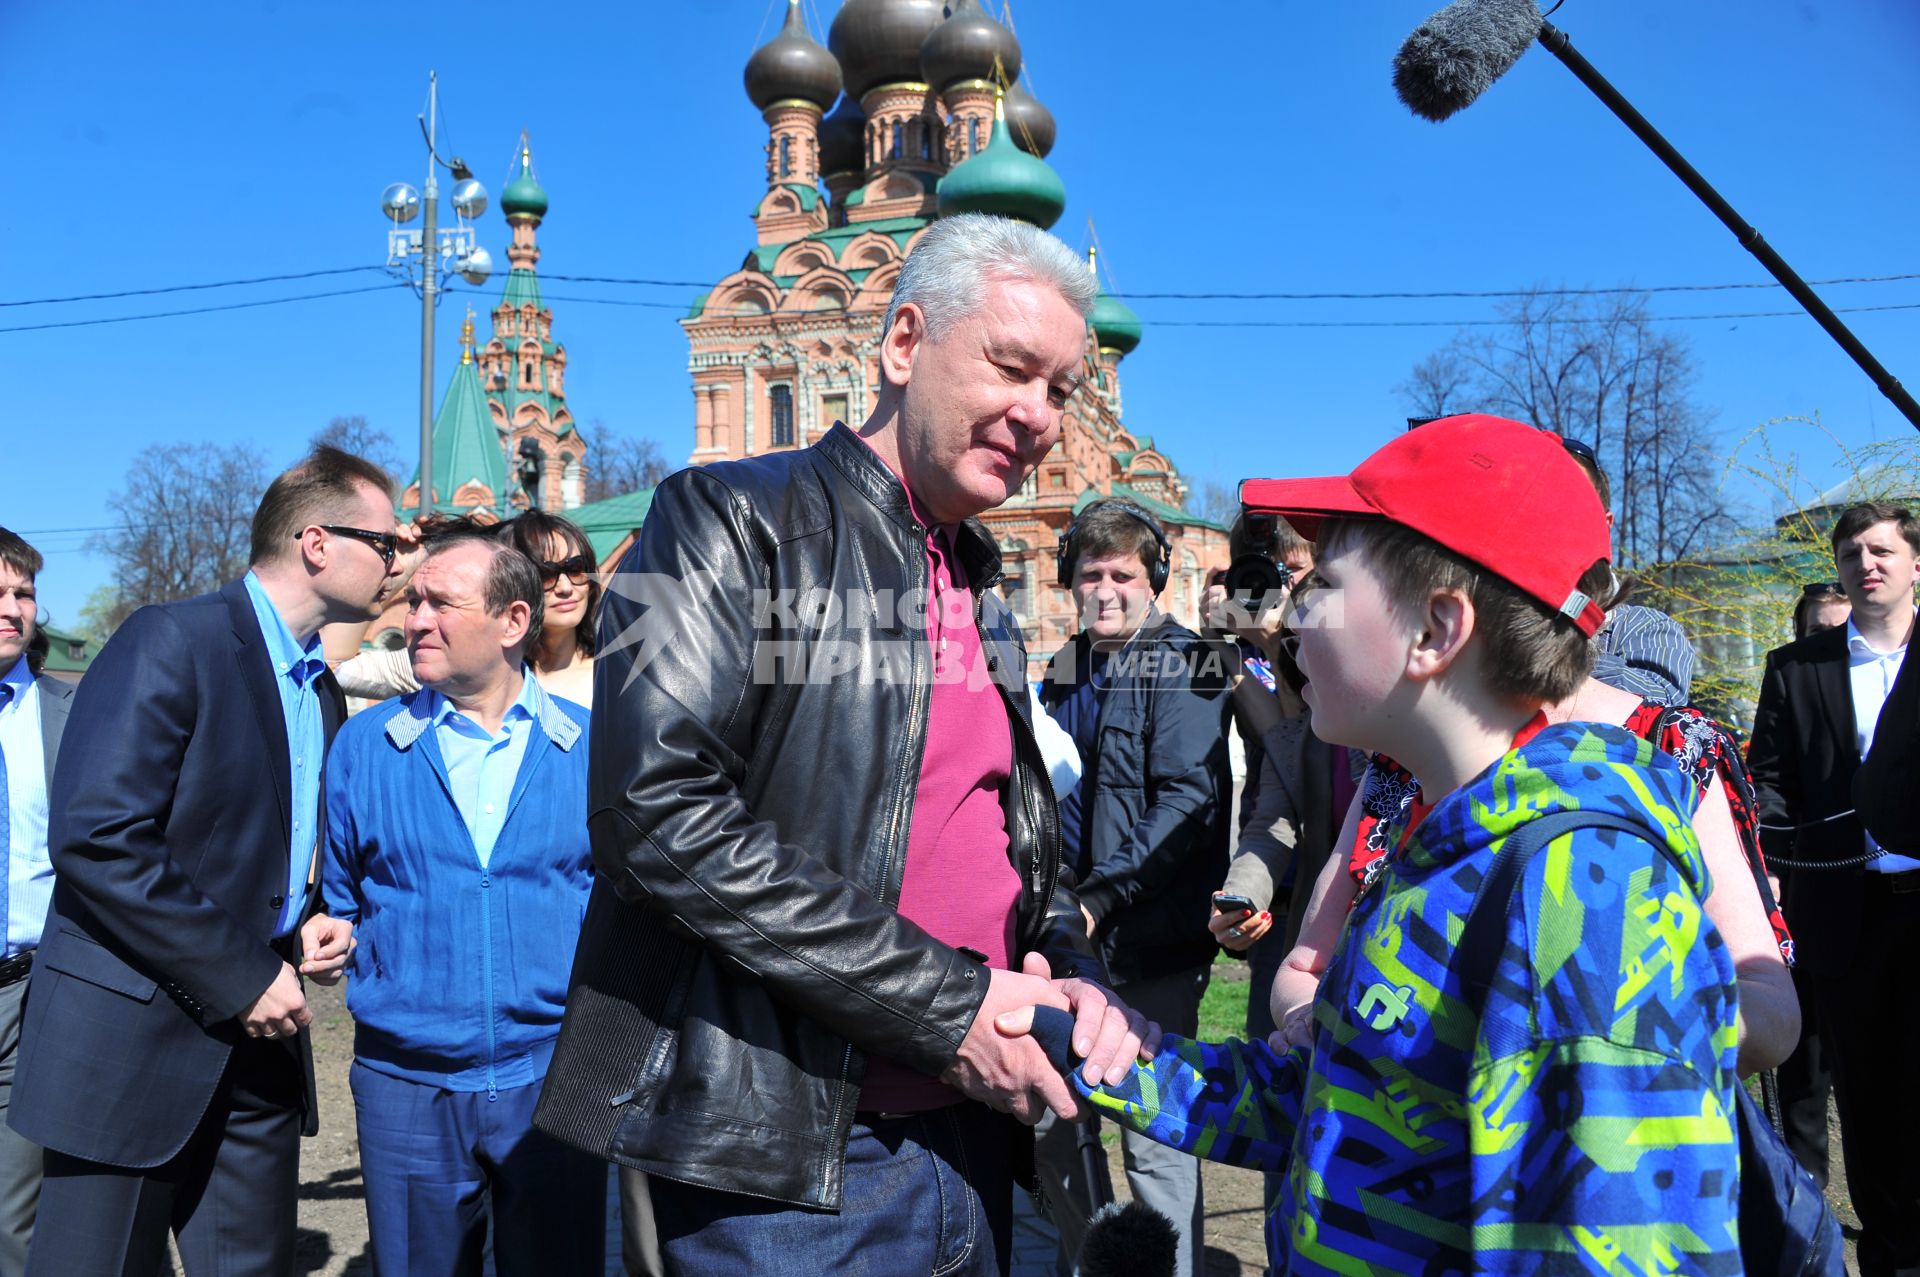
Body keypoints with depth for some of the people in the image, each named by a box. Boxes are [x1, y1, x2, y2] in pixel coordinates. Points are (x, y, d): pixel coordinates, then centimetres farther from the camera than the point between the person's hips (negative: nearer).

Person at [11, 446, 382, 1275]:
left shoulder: (322, 692, 12)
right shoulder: (170, 641, -12)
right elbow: (94, 835, -21)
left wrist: (302, 928, 2)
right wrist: (238, 978, -18)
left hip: (257, 1047, 7)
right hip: (134, 1035, -7)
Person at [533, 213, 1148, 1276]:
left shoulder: (982, 592, 14)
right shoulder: (733, 521, -9)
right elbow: (658, 809, -22)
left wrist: (1069, 972, -2)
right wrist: (944, 1007, -19)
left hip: (972, 1137, 7)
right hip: (787, 1162, -7)